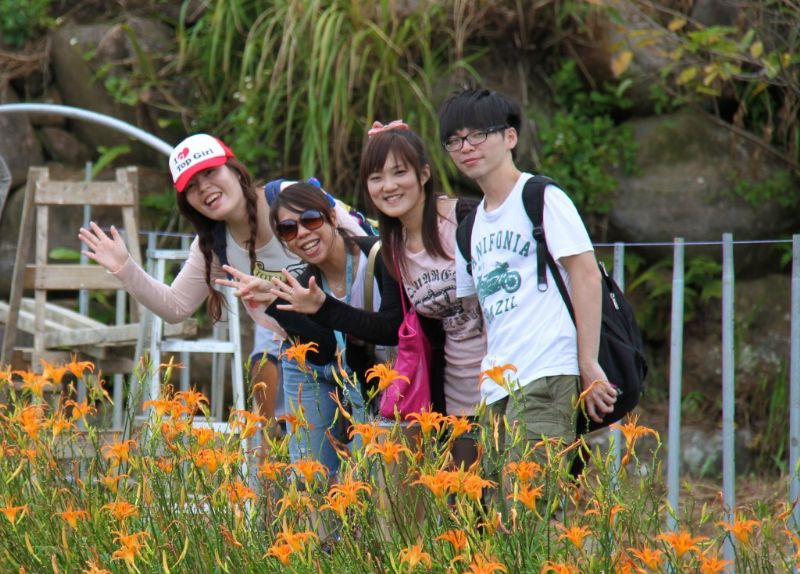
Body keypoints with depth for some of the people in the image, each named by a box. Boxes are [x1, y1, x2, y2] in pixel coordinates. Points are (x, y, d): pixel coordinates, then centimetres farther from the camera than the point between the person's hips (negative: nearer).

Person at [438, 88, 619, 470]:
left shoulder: (541, 197, -1)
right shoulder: (473, 223, 21)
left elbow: (586, 276, -9)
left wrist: (588, 366, -15)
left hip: (547, 379, -8)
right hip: (497, 389, 8)